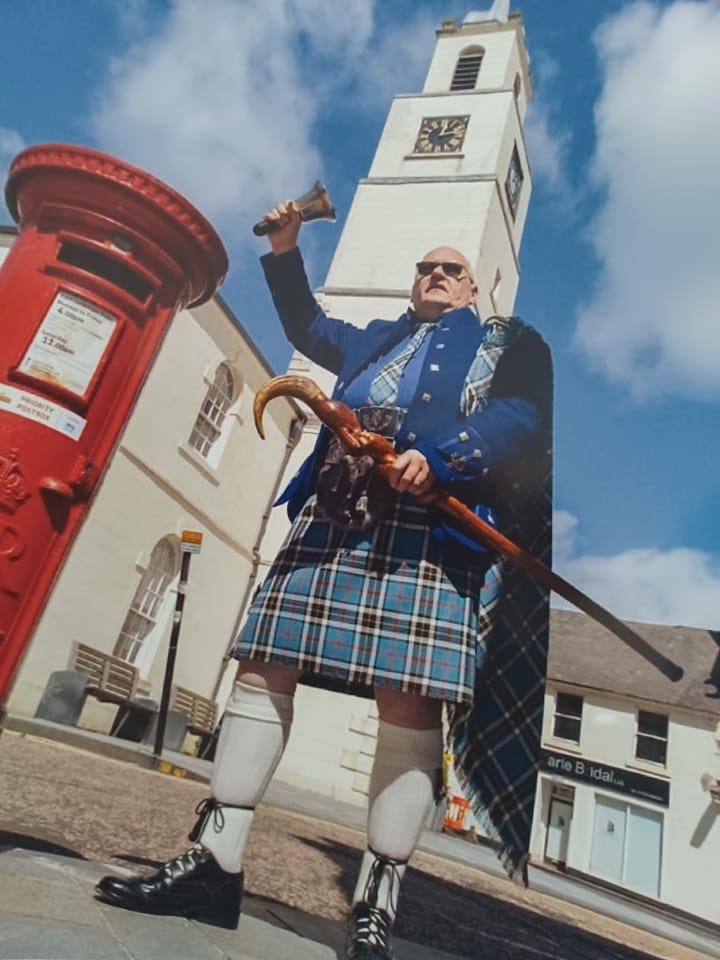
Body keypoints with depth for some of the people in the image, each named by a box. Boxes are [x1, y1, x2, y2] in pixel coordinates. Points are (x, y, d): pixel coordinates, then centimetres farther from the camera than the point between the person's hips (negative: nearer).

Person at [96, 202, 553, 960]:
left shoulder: (508, 341, 20)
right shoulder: (374, 339, 34)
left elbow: (524, 415, 2)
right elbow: (307, 327, 45)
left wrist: (440, 459, -15)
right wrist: (285, 249, 35)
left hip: (438, 521, -4)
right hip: (333, 510, 5)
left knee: (411, 699, -12)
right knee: (263, 665, -3)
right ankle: (214, 863, 8)